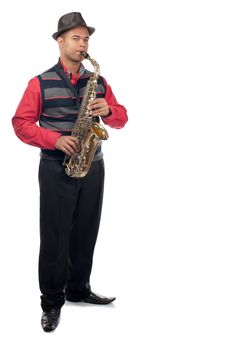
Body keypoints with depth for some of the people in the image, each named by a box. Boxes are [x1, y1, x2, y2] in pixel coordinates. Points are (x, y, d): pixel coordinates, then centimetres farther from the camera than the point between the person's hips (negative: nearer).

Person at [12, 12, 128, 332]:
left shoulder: (98, 82, 10)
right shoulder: (40, 83, -2)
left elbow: (121, 119, 11)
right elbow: (21, 123, -6)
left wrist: (109, 110, -12)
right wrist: (55, 140, -19)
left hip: (92, 166, 4)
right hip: (56, 169, -4)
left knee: (86, 233, 11)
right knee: (54, 236, -1)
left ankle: (79, 289, 27)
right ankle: (52, 301, 9)